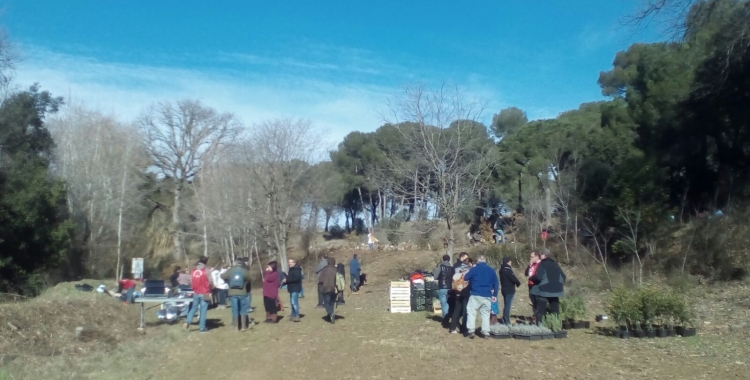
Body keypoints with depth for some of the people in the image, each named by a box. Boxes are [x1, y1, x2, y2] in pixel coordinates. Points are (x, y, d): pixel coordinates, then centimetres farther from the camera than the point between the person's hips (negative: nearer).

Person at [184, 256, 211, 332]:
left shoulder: (193, 271, 4)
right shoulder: (205, 271, -13)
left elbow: (191, 282, 11)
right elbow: (207, 283, -11)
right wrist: (209, 292, 4)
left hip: (196, 293, 5)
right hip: (204, 293, -5)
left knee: (194, 307, 18)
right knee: (203, 310, 0)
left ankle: (188, 321, -1)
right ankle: (202, 327, 3)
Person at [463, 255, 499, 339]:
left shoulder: (474, 269, -4)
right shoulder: (491, 270, 8)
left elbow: (465, 278, 1)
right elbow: (496, 283, 8)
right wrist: (495, 295, 11)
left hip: (475, 295, -3)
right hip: (487, 296, 3)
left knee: (471, 312, 3)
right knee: (485, 313, 12)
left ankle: (471, 330, -7)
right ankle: (485, 332, 8)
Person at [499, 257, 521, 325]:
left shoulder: (502, 269, 12)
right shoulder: (507, 270, -18)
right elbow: (513, 278, -22)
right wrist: (518, 283, -2)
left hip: (504, 289, 10)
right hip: (509, 290, -10)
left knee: (506, 305, 16)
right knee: (508, 306, -6)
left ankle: (504, 320, 22)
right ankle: (507, 321, -5)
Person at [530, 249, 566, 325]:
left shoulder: (542, 264, -7)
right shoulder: (555, 264, 11)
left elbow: (539, 276, -19)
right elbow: (563, 276, 11)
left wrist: (531, 278, -2)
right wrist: (560, 284, 23)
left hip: (544, 290, -6)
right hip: (555, 289, 6)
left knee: (540, 310, -1)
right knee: (555, 310, 11)